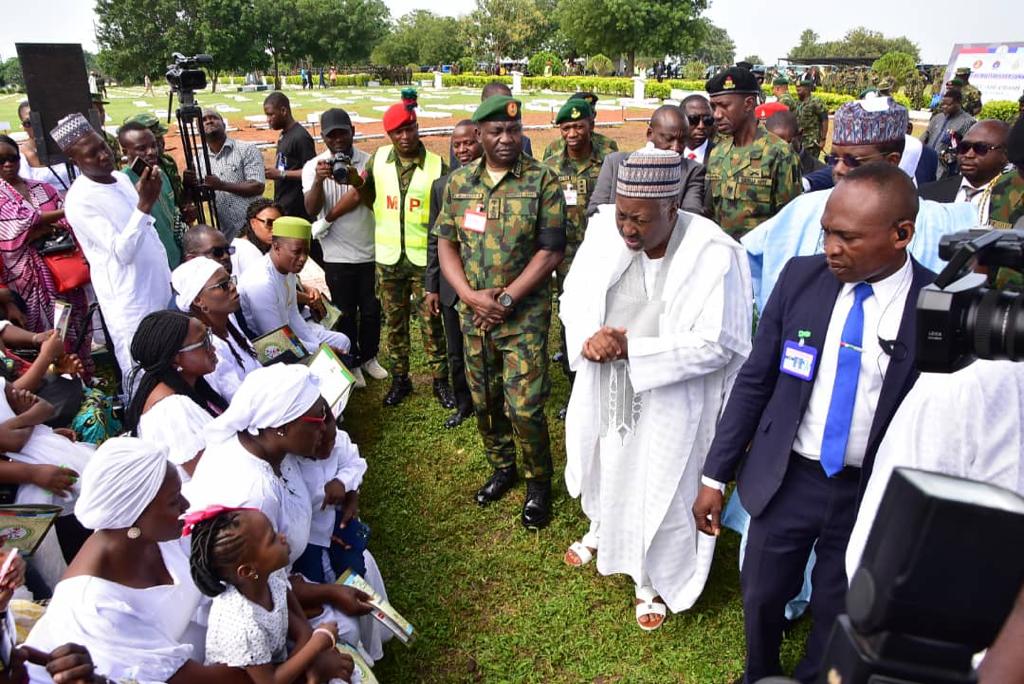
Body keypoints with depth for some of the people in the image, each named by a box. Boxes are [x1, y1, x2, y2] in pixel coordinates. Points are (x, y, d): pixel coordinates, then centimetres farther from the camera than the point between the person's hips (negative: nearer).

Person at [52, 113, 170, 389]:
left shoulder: (121, 178, 7)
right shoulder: (80, 200, -18)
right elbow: (122, 252, -26)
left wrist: (168, 276, 20)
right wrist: (145, 205, -35)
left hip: (160, 290, 8)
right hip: (131, 303, -8)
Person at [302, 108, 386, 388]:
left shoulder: (369, 161, -5)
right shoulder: (313, 166, -6)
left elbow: (362, 197, -15)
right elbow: (311, 210, -19)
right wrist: (319, 180, -34)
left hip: (371, 250, 1)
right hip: (338, 255, -1)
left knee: (371, 310, 15)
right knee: (345, 312, 12)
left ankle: (368, 357, 36)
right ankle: (351, 363, 29)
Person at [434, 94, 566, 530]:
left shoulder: (542, 181, -7)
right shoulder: (459, 183, 5)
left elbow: (551, 250, -11)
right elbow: (446, 243, 5)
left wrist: (506, 299, -15)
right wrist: (471, 296, -10)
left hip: (525, 317, -4)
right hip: (474, 315, 4)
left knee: (525, 408, -2)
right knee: (485, 402, 16)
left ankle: (539, 483, 22)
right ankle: (502, 468, 39)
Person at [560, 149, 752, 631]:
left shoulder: (713, 254, -22)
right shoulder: (605, 232, -10)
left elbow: (716, 344, -22)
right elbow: (573, 299, -1)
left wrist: (632, 348, -26)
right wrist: (588, 337, -23)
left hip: (669, 399, -4)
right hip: (605, 387, 5)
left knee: (659, 488, 12)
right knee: (603, 466, 26)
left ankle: (655, 580, 39)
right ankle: (602, 530, 59)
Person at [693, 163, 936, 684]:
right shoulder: (802, 277, -9)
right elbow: (754, 380, -3)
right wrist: (716, 475, -2)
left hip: (872, 494, -1)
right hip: (786, 479, 2)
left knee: (837, 620, 19)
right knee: (761, 600, 19)